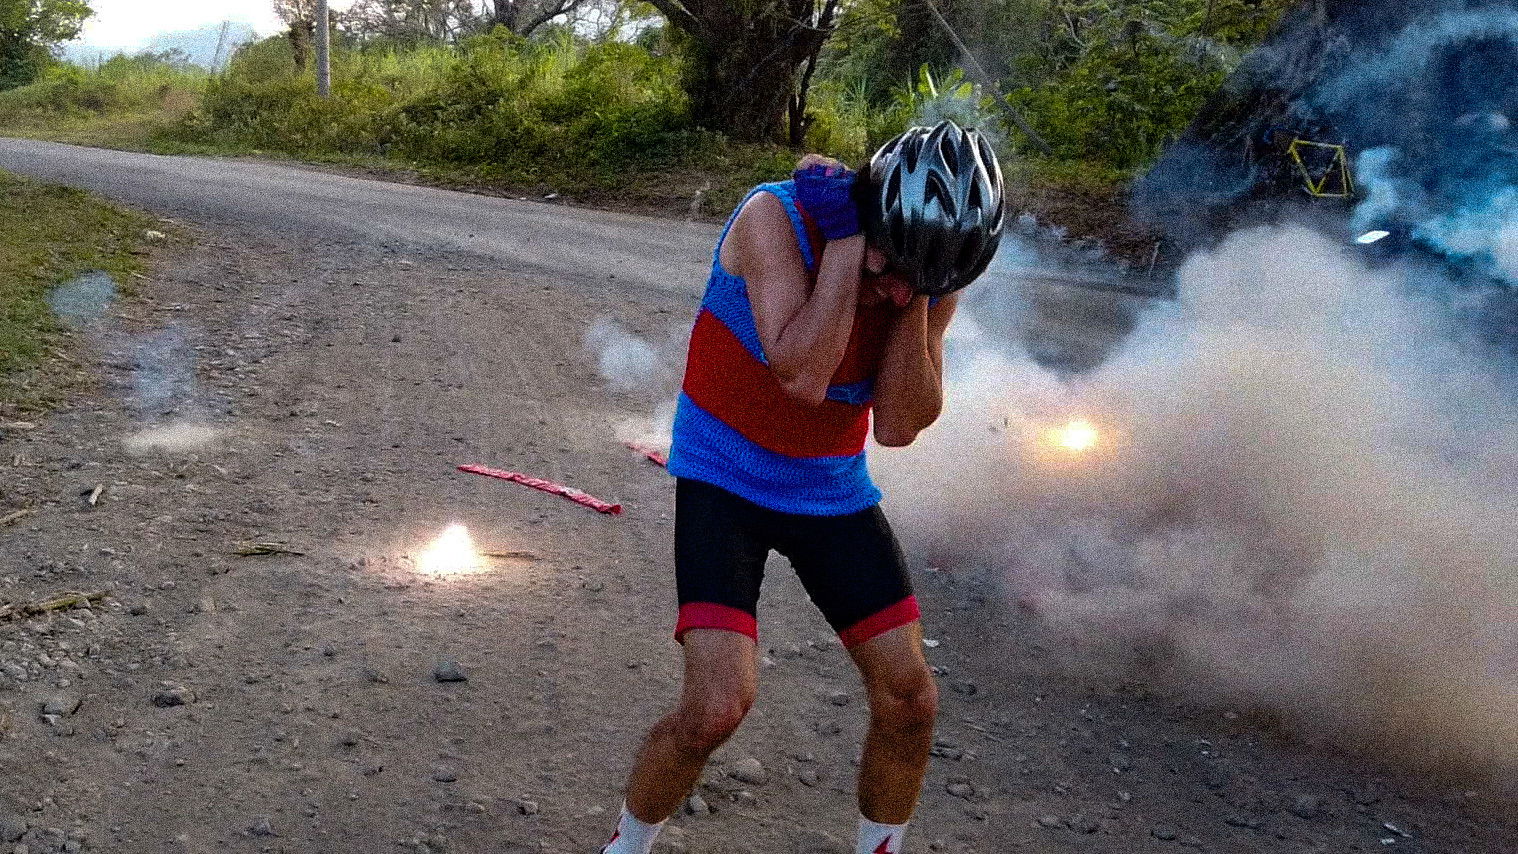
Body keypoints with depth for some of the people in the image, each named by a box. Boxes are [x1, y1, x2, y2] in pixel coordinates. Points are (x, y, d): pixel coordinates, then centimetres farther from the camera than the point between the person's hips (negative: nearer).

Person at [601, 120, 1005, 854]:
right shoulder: (775, 217, -23)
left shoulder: (931, 278, -8)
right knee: (717, 705, -17)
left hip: (833, 489, 5)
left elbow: (898, 426, -14)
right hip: (726, 480, -5)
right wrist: (846, 237, -31)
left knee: (909, 696, 2)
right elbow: (802, 375, -33)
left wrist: (915, 297, -22)